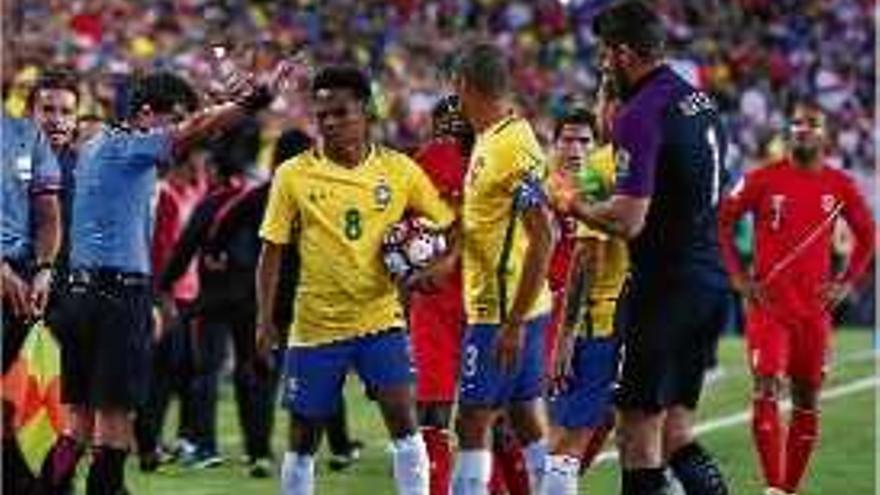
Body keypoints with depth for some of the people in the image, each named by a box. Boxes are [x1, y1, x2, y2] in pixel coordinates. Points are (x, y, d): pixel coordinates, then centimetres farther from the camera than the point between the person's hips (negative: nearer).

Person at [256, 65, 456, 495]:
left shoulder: (399, 170, -1)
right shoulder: (293, 176, -3)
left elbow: (449, 225, 6)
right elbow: (272, 251, 1)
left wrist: (440, 263, -13)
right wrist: (265, 319, -5)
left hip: (381, 317, 0)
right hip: (315, 325, 0)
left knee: (402, 418, -14)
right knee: (304, 437, 7)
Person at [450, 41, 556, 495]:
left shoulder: (513, 147, -19)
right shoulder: (489, 142, 11)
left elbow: (543, 237, -23)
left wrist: (513, 324, -24)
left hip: (503, 314, -10)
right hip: (506, 312, 10)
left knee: (472, 424, -5)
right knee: (528, 420, 11)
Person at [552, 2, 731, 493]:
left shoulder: (641, 115, -15)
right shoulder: (702, 102, 12)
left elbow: (629, 221, -21)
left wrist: (576, 206, -3)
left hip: (664, 287, -8)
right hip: (712, 282, 8)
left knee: (639, 439, 0)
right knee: (676, 434, 14)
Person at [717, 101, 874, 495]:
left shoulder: (840, 187, 4)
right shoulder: (764, 179, -3)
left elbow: (867, 236, 17)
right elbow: (721, 223, 4)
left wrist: (845, 283, 7)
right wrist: (739, 277, -2)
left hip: (814, 307, 3)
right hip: (767, 303, -3)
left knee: (807, 400, 6)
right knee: (766, 391, -14)